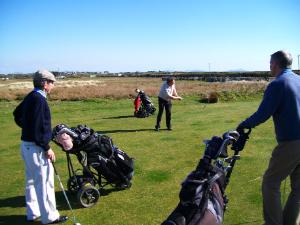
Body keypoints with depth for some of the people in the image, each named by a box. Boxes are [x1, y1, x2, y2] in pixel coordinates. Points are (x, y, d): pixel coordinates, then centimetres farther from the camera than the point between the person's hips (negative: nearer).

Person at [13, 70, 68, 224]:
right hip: (36, 147, -10)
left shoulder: (30, 97, 9)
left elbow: (17, 115, 22)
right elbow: (38, 127, -24)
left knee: (32, 181, 18)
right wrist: (47, 148, -19)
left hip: (26, 144, 10)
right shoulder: (39, 99, -20)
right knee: (45, 182, 1)